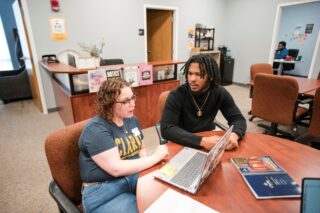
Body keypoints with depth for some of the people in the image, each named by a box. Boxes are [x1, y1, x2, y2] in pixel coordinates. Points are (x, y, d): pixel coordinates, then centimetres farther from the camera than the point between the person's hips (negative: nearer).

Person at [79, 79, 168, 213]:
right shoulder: (95, 130, -18)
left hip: (136, 178, 7)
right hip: (103, 191, -6)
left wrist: (146, 166, -5)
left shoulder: (132, 120, 7)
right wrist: (156, 157, -18)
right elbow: (116, 169, -25)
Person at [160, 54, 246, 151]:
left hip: (209, 138, 3)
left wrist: (234, 135, -27)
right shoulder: (177, 95, -20)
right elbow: (167, 129, -28)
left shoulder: (220, 93, -9)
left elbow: (238, 119, -4)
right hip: (183, 144, -2)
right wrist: (202, 141, -37)